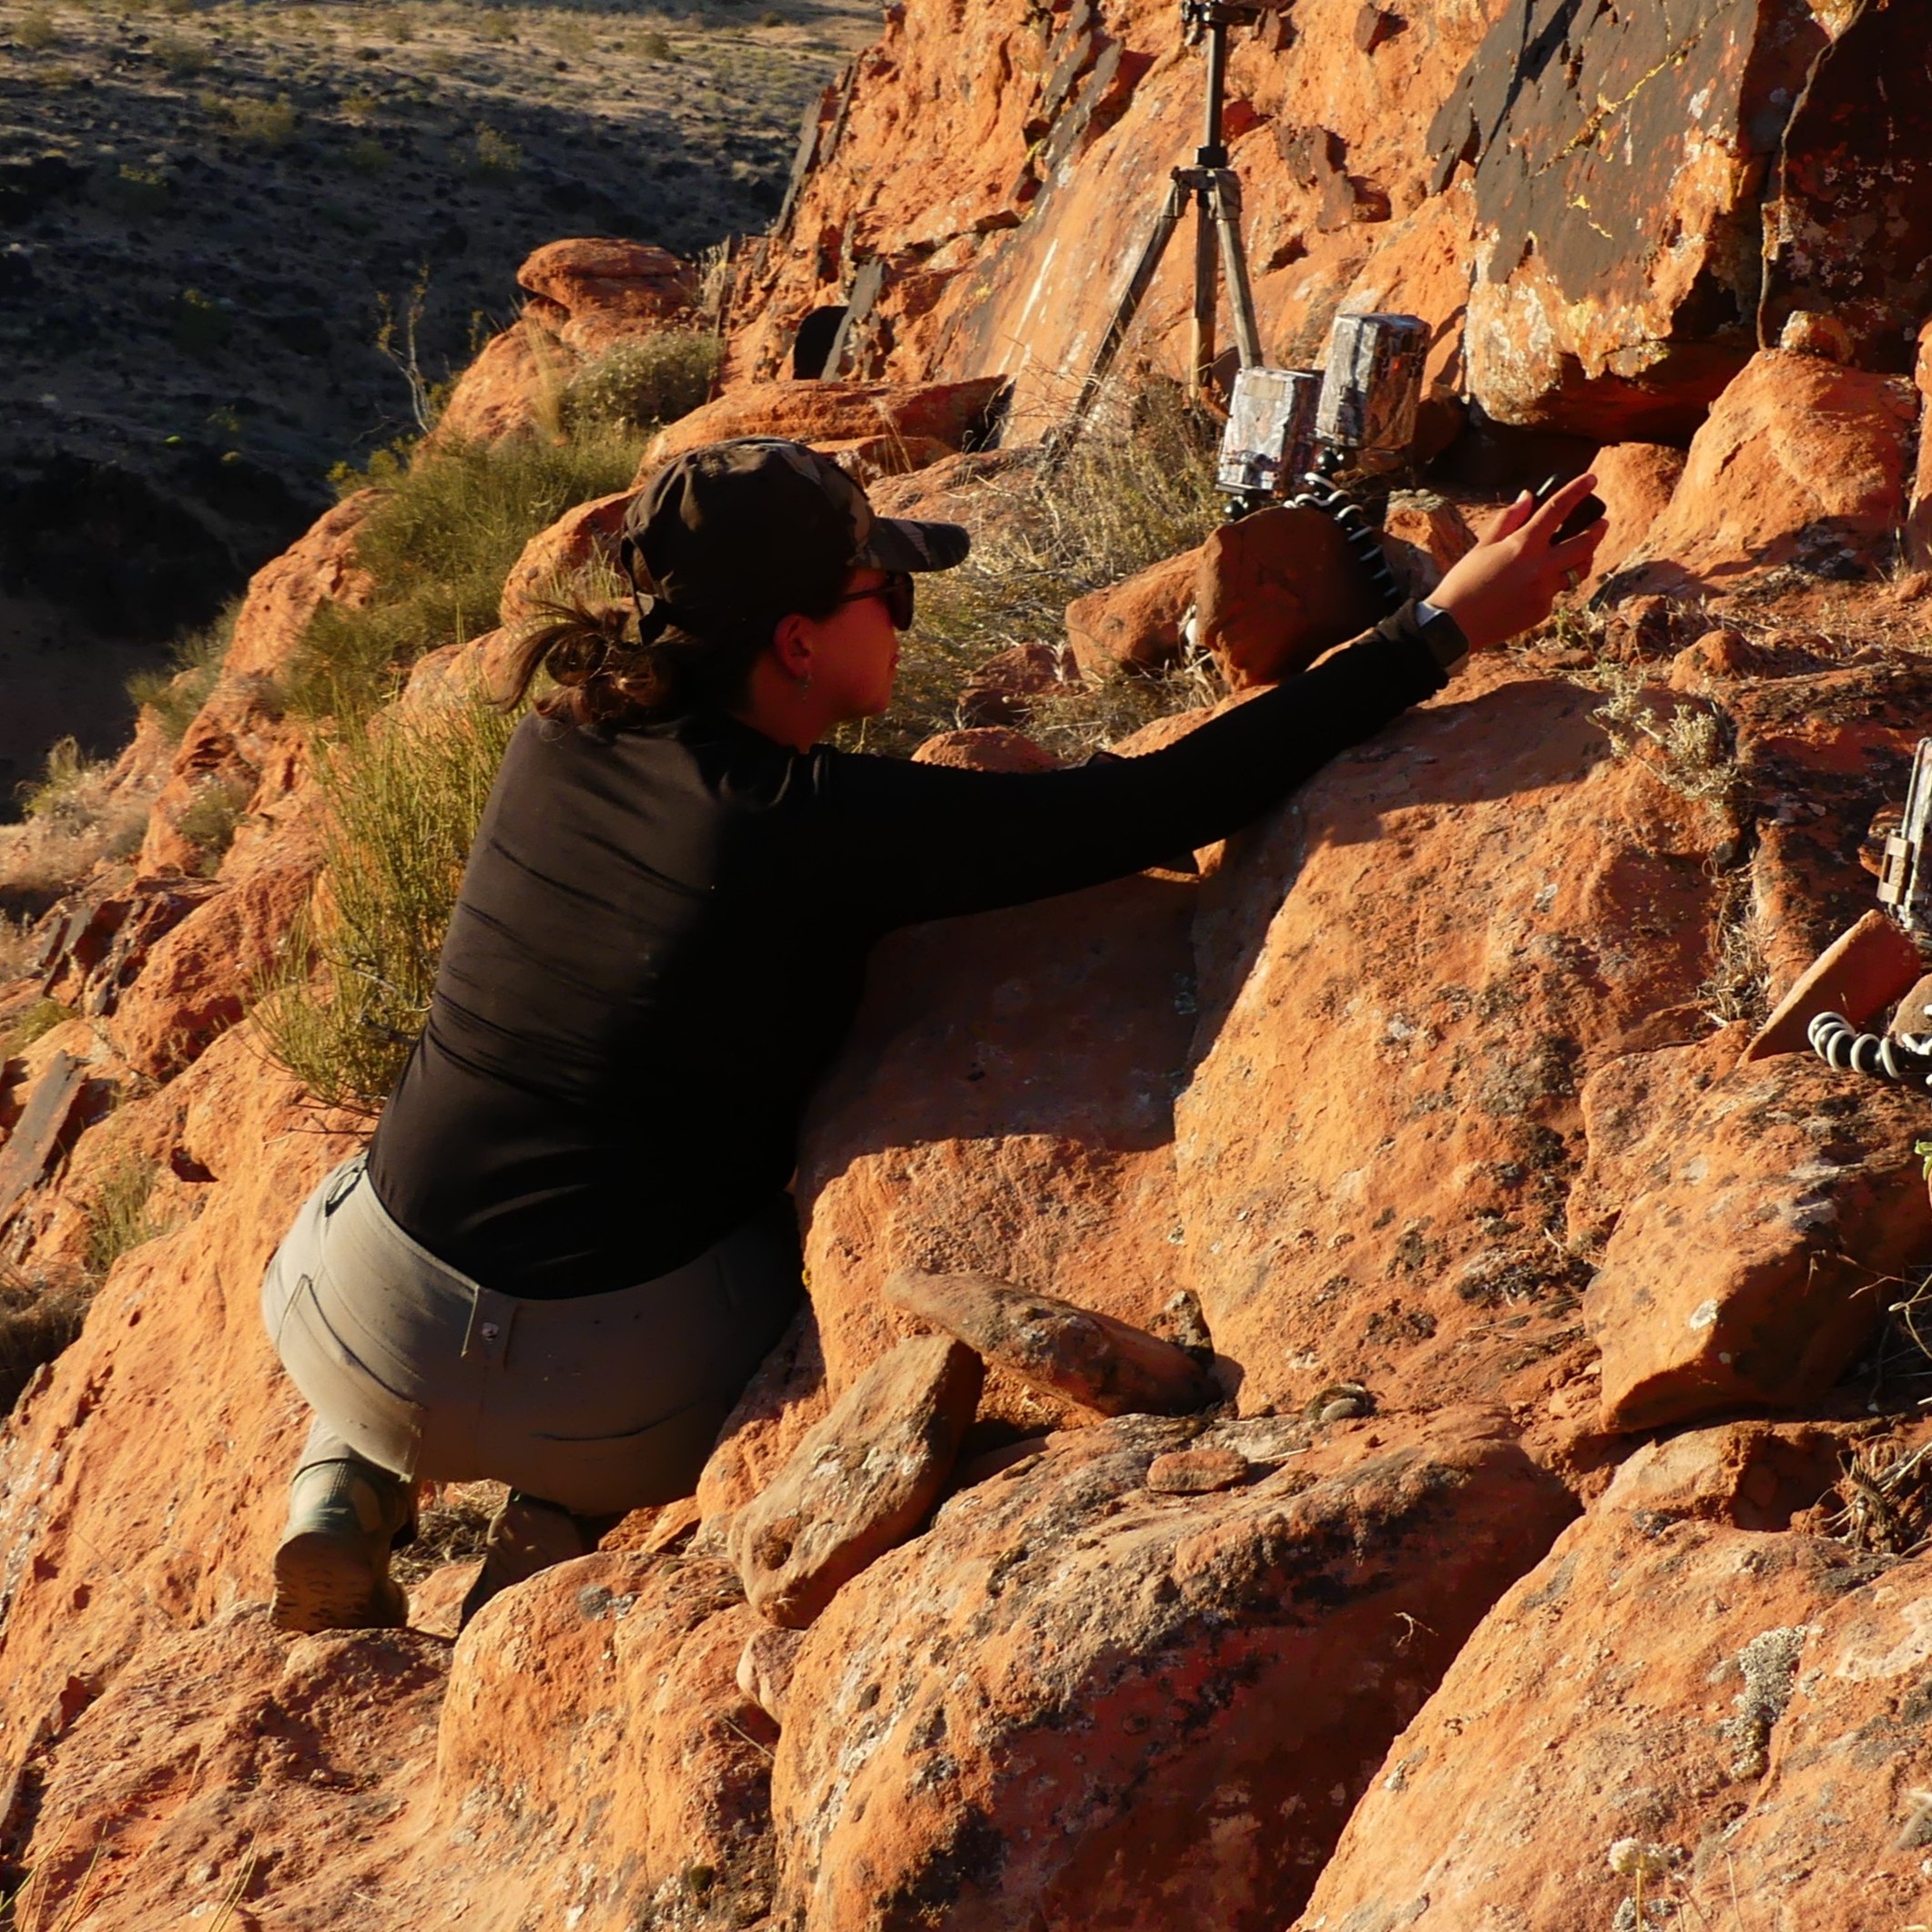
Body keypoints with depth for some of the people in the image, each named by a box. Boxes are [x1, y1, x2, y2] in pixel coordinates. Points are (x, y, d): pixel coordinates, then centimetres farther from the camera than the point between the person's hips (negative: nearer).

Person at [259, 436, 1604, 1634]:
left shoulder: (557, 748, -1)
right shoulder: (825, 832, -18)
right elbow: (1166, 803, -18)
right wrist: (1445, 631, -13)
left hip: (358, 1332, 5)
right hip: (599, 1395, -4)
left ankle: (347, 1487, 16)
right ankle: (561, 1540, 10)